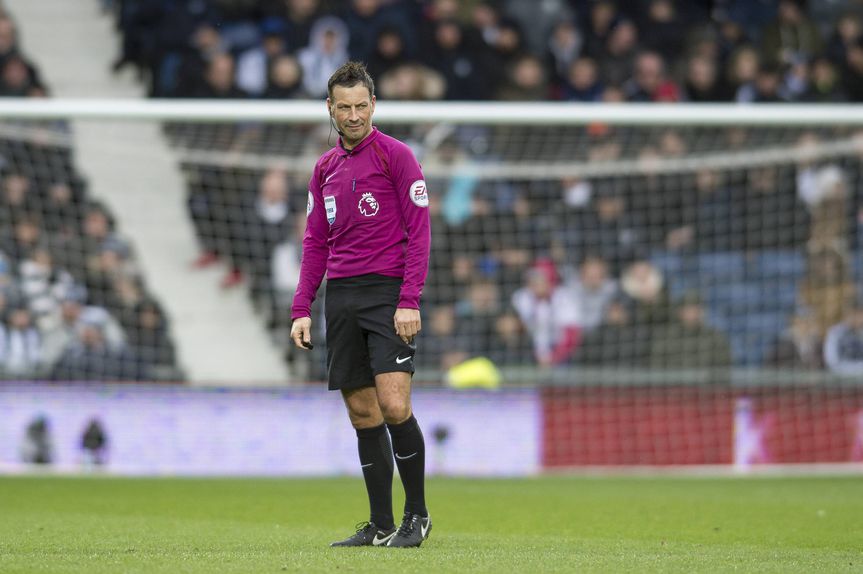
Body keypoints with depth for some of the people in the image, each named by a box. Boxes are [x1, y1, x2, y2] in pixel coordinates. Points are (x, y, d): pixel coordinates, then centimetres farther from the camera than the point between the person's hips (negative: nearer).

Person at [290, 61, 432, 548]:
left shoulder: (396, 156, -2)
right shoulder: (326, 168, 15)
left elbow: (419, 231, -7)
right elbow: (316, 243, 18)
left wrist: (409, 301, -15)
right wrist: (302, 308, 9)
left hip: (389, 291, -6)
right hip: (341, 297, 6)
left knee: (393, 404, -16)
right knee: (363, 414, 4)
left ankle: (417, 515, -3)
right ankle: (381, 526, 8)